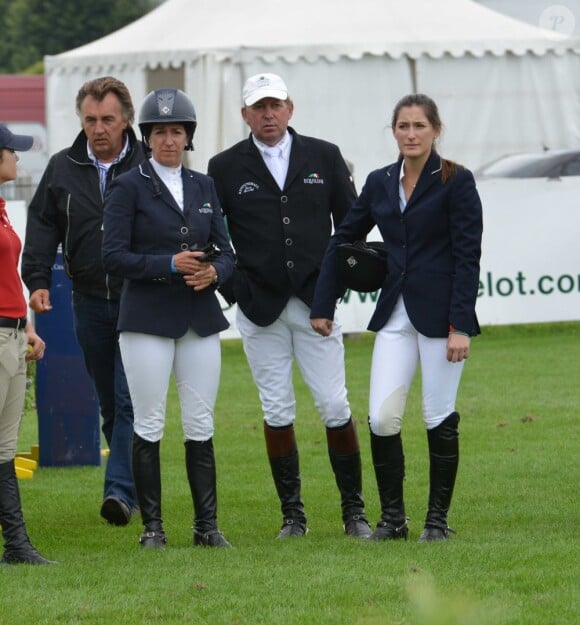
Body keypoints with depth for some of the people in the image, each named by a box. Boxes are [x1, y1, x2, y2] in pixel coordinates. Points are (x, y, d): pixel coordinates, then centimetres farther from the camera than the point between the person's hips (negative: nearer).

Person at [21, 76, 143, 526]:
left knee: (130, 400, -12)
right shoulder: (63, 169, 7)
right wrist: (38, 281, -2)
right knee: (109, 402, 9)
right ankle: (136, 484, 20)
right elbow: (42, 227, 10)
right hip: (90, 302, 4)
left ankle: (122, 490, -17)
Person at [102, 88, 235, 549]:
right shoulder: (129, 188, -1)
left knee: (201, 425, 3)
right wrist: (170, 264, -17)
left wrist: (214, 271, -9)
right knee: (149, 425, -2)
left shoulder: (204, 187, 13)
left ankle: (207, 524, 7)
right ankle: (152, 525, 5)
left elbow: (226, 250, 13)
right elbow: (114, 256, -7)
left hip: (200, 318, 4)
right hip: (148, 319, -4)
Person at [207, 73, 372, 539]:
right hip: (259, 306, 0)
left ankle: (354, 510, 6)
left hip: (316, 302, 0)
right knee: (277, 412, 2)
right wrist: (233, 286, -5)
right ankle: (293, 514, 9)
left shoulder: (324, 157, 7)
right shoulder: (225, 168, 4)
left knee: (335, 407, -3)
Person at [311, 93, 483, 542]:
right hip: (395, 315, 4)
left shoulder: (456, 182, -5)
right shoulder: (381, 183, 10)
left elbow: (468, 256, -9)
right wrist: (323, 305, 14)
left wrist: (460, 325, -15)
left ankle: (437, 519, 11)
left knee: (439, 419, 0)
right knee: (382, 418, -4)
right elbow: (343, 240, 17)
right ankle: (392, 517, 7)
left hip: (440, 314, -4)